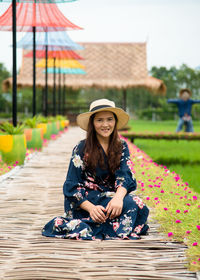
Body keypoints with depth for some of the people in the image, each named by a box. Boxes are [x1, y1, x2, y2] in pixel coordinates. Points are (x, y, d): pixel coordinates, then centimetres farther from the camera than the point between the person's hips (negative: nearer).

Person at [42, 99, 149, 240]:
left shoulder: (121, 146, 7)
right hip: (83, 203, -6)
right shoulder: (82, 149, -5)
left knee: (137, 204, -27)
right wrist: (91, 208, -25)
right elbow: (71, 187, -7)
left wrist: (118, 198, -31)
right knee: (131, 204, -29)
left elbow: (125, 176, -7)